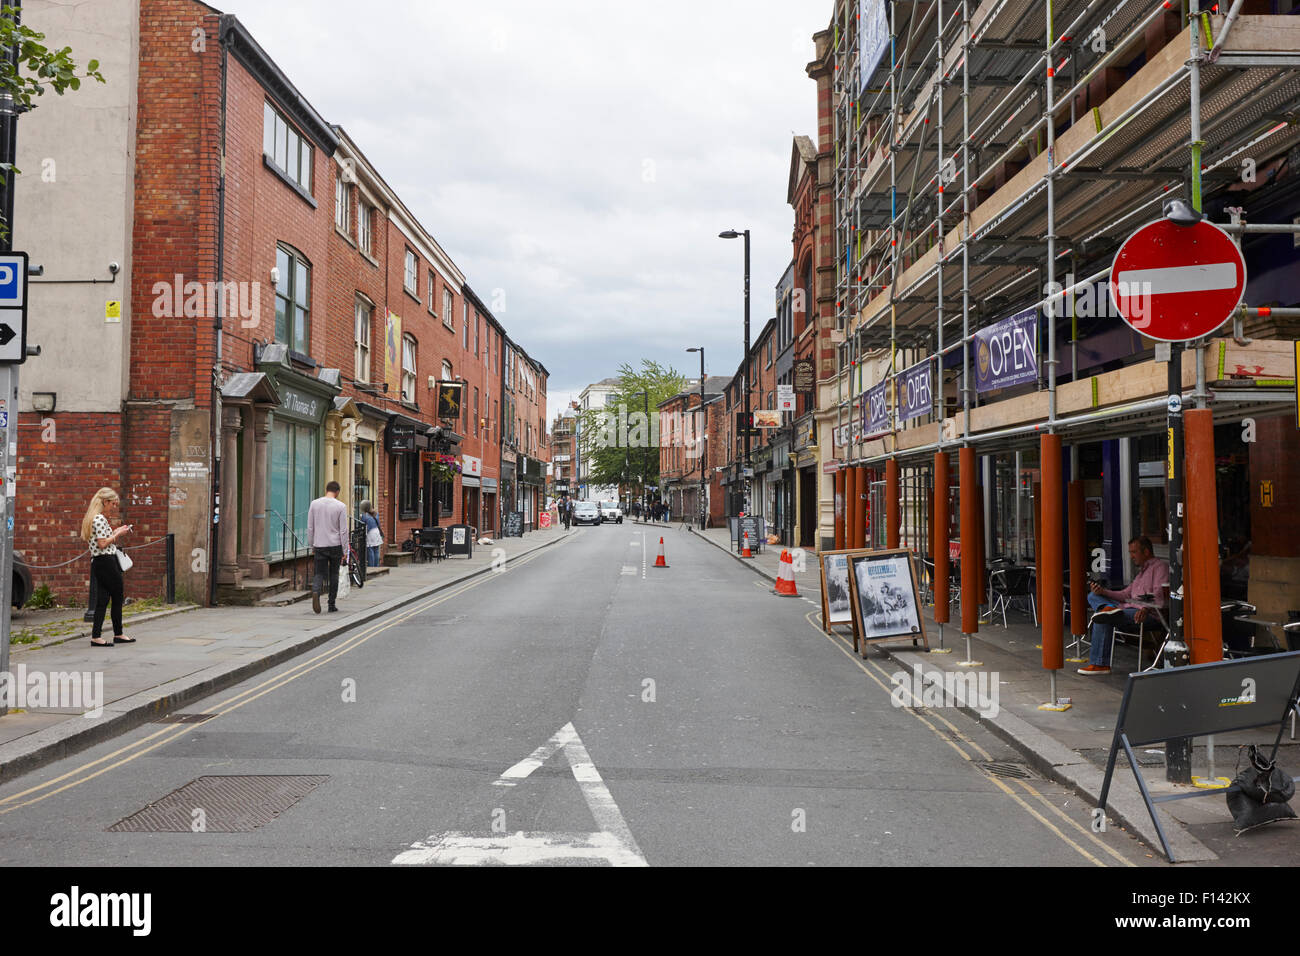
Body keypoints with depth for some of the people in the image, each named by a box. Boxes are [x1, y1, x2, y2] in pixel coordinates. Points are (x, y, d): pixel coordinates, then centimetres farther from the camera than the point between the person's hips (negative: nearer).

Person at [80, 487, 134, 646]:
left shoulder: (98, 518, 16)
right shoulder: (99, 519, -14)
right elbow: (103, 544, -19)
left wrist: (116, 531, 13)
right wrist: (118, 534, -9)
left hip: (98, 563, 10)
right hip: (106, 562, -10)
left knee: (102, 599, 7)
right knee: (117, 597, 2)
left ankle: (95, 636, 5)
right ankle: (118, 634, 11)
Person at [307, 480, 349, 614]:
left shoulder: (314, 504, 2)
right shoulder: (341, 506, -6)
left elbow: (310, 527, 5)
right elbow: (343, 531, -6)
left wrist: (311, 545, 16)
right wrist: (344, 551, -1)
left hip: (319, 546, 1)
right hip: (335, 545, -1)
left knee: (319, 573, 6)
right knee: (334, 574, 12)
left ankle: (315, 592, -24)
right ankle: (332, 604, 15)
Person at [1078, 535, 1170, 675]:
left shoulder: (1160, 566, 0)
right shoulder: (1141, 570, 30)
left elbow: (1160, 593, -16)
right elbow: (1126, 594, 21)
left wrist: (1145, 609, -34)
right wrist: (1103, 591, 7)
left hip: (1148, 613, -10)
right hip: (1129, 606, 10)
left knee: (1103, 620, -26)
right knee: (1093, 596, 4)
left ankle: (1100, 664, -22)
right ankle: (1108, 608, -30)